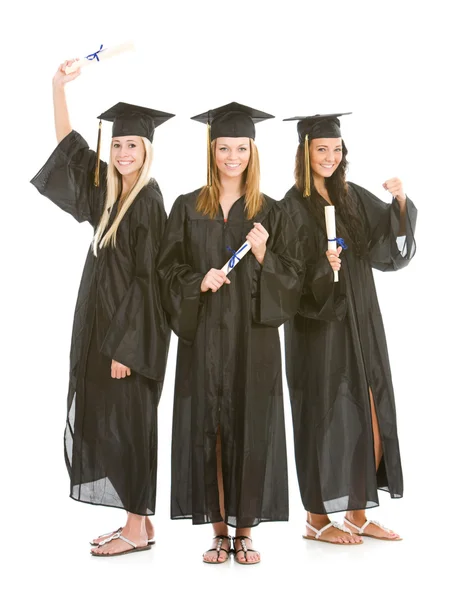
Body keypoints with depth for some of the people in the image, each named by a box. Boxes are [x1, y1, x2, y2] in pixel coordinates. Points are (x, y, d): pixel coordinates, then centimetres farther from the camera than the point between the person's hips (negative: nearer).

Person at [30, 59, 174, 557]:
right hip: (104, 328, 8)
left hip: (131, 333, -8)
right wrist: (59, 87, 10)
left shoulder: (148, 203, -13)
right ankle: (138, 521, 21)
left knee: (127, 424, -2)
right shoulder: (110, 193, 9)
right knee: (109, 423, 11)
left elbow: (145, 280, -17)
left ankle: (137, 528, 10)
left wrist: (125, 346, -18)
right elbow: (68, 144, 18)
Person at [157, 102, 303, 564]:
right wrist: (199, 281, -13)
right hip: (203, 336, 1)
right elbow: (168, 270, 5)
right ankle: (219, 530, 15)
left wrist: (263, 255, -15)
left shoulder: (270, 213, 5)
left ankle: (245, 531, 13)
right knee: (207, 428, 3)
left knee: (251, 426, 1)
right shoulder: (187, 208, 7)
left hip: (253, 337, 0)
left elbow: (291, 277, 3)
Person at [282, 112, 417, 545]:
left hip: (361, 325, 6)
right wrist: (323, 267, -27)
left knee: (370, 421, 7)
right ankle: (318, 520, 15)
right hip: (318, 328, -6)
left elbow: (390, 245, 3)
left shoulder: (353, 197, 11)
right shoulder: (293, 206, -6)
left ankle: (358, 516, 21)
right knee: (326, 419, 0)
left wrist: (401, 201, -11)